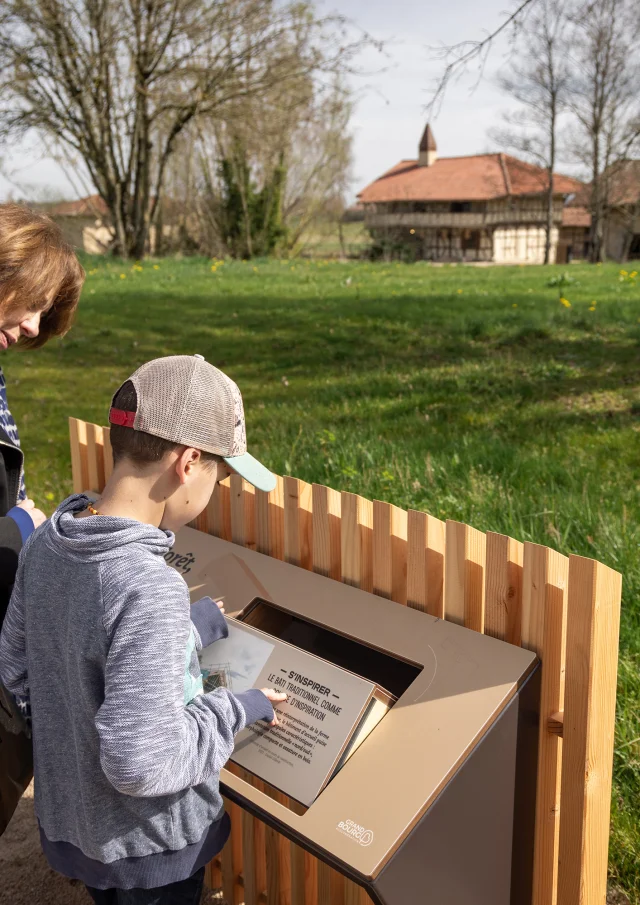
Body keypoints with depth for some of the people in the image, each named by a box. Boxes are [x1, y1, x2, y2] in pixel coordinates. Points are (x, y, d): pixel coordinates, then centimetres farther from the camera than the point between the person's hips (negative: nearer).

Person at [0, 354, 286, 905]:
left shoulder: (45, 544, -11)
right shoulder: (150, 589, -35)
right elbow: (143, 763, -34)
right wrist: (235, 710, -17)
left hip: (66, 818, 7)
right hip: (150, 845, -6)